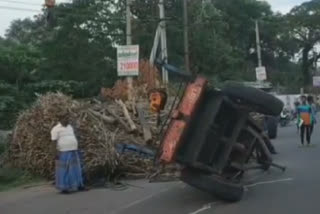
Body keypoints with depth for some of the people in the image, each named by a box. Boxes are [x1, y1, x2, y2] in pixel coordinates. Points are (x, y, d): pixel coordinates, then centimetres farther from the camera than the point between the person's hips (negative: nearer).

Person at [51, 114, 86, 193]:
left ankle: (79, 185, 16)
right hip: (63, 153, -7)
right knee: (63, 171, -2)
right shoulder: (56, 129, -8)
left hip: (73, 152, 7)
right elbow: (54, 142, -12)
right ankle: (63, 188, 6)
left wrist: (76, 150, 16)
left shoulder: (69, 127, 13)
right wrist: (56, 153, -18)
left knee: (76, 169, 9)